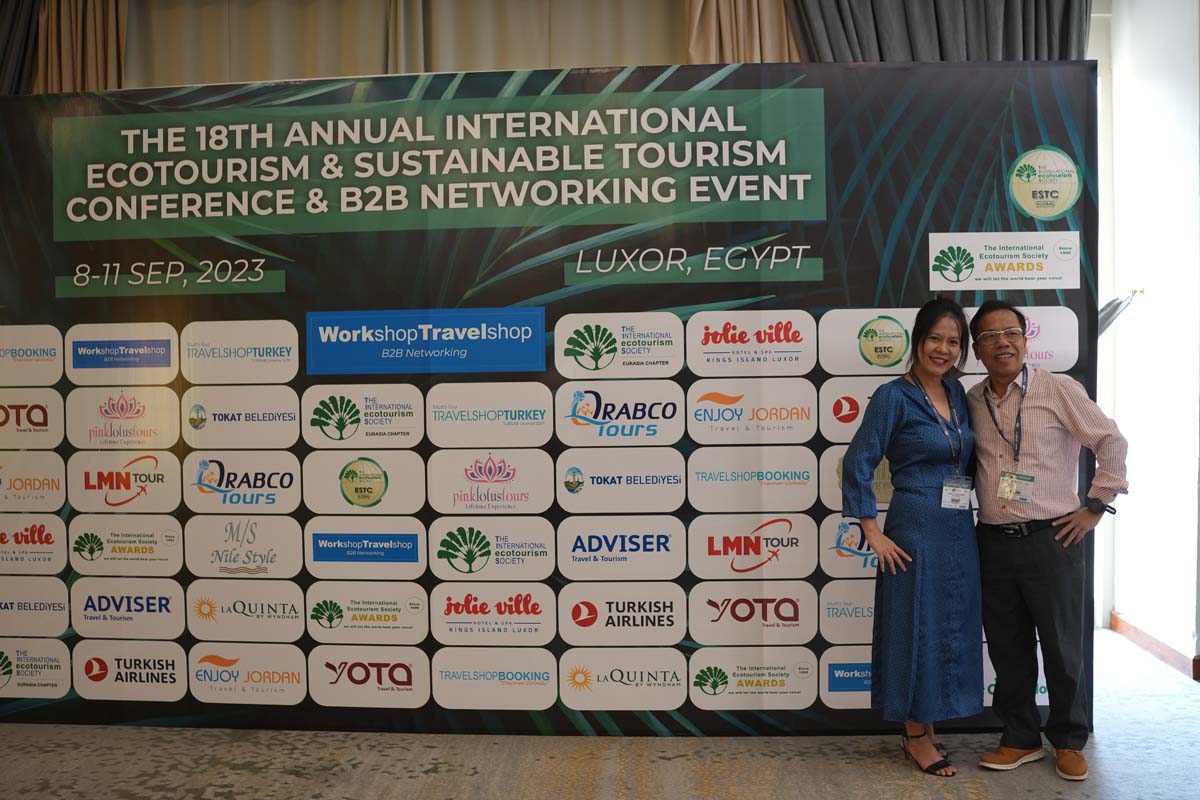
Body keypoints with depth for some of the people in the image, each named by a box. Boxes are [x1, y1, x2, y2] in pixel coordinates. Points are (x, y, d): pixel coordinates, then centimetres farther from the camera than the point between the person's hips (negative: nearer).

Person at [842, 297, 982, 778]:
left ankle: (927, 730, 30)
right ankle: (916, 738, 20)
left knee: (951, 631, 14)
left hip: (960, 533, 7)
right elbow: (857, 464, -13)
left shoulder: (958, 395, 10)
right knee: (916, 629, 3)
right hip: (915, 532, -7)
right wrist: (873, 533, -15)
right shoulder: (894, 397, -10)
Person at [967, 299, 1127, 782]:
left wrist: (1094, 507, -3)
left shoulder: (1058, 390, -5)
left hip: (1051, 539, -3)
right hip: (994, 541, 4)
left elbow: (1111, 441, -2)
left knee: (1063, 647, 8)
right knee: (1007, 648, 12)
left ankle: (1069, 741, 28)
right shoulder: (972, 401, 7)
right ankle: (1021, 738, 28)